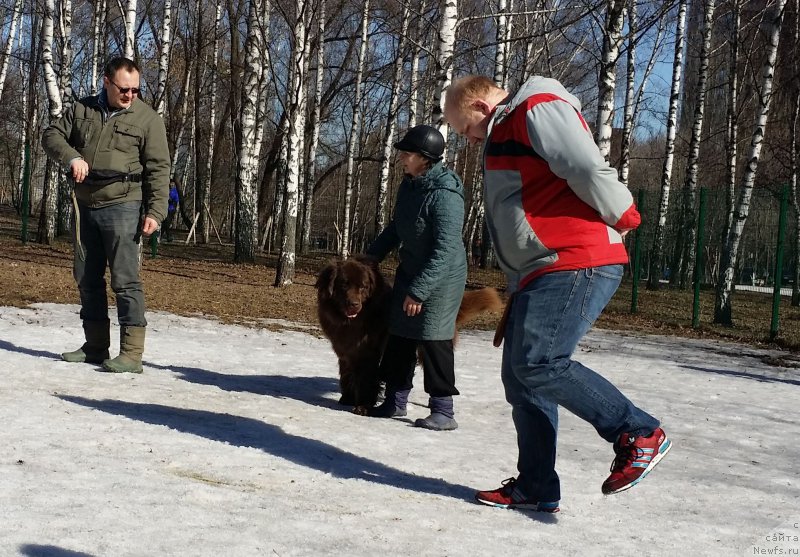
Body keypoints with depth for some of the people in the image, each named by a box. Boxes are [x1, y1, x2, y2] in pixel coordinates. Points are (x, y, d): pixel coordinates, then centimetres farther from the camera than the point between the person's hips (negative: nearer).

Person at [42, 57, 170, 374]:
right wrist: (71, 156, -10)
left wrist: (155, 211, -15)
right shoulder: (81, 110, 10)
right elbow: (52, 135, 11)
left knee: (125, 278, -10)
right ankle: (95, 347, 20)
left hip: (122, 207, -6)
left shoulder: (147, 118, -3)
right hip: (85, 206, 6)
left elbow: (158, 169, -6)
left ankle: (131, 353, -10)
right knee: (87, 277, 10)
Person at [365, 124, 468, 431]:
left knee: (433, 340, -7)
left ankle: (443, 410, 2)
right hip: (410, 270, 8)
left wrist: (419, 291, -28)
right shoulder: (409, 185, 2)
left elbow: (445, 251, -28)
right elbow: (397, 228, 17)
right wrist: (371, 256, 14)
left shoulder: (444, 195, -26)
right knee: (399, 336, 9)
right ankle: (396, 400, 19)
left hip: (441, 277, -8)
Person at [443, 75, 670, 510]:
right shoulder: (504, 133, 25)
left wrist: (623, 217, -3)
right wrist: (515, 299, 19)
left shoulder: (538, 109, -7)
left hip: (576, 264, -10)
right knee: (520, 378, 8)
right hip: (537, 275, 10)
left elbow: (590, 171, -19)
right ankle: (536, 488, 16)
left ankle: (640, 434, -6)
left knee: (538, 364, -18)